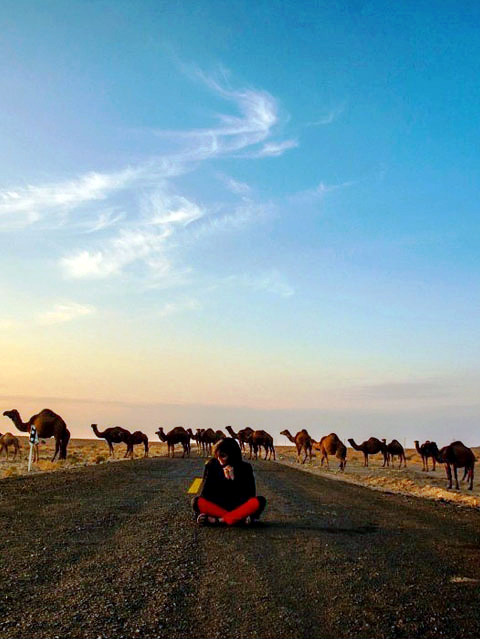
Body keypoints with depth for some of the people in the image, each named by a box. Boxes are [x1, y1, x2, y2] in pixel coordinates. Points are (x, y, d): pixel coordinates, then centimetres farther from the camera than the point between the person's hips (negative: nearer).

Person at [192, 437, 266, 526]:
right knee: (197, 502, -28)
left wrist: (233, 479, -19)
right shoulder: (211, 466, -2)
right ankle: (241, 519, -33)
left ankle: (217, 520, -32)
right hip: (217, 506, 1)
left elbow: (250, 495, -9)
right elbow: (205, 494, -2)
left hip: (238, 506, 0)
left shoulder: (245, 468, -3)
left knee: (259, 501, -29)